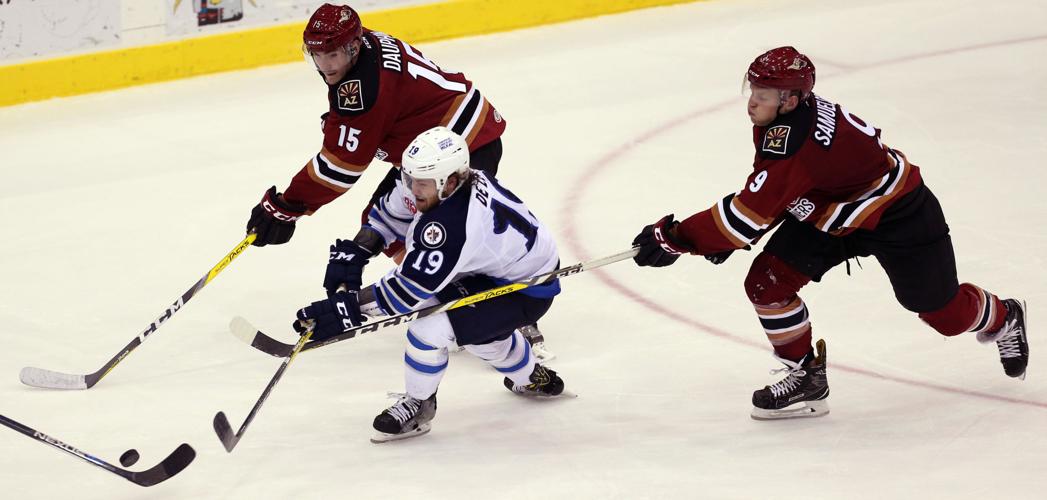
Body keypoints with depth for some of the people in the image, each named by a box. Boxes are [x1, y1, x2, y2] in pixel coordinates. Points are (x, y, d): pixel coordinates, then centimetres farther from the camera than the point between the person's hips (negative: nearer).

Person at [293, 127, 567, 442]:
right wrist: (353, 253, -6)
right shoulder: (431, 180, -12)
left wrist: (349, 308, -35)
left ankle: (418, 405, 2)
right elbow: (389, 215, 6)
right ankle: (531, 378, 51)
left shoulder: (451, 226, -38)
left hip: (527, 293, -10)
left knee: (431, 326, -21)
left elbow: (409, 288, -35)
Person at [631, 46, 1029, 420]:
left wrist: (675, 238, -35)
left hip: (897, 215, -8)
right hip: (827, 212, 8)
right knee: (766, 282, -9)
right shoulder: (776, 119, -13)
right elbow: (767, 192, 4)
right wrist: (729, 235, -5)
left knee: (945, 314, 9)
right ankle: (805, 376, 8)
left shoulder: (793, 143, -40)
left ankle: (1003, 318, 44)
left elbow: (754, 210, -39)